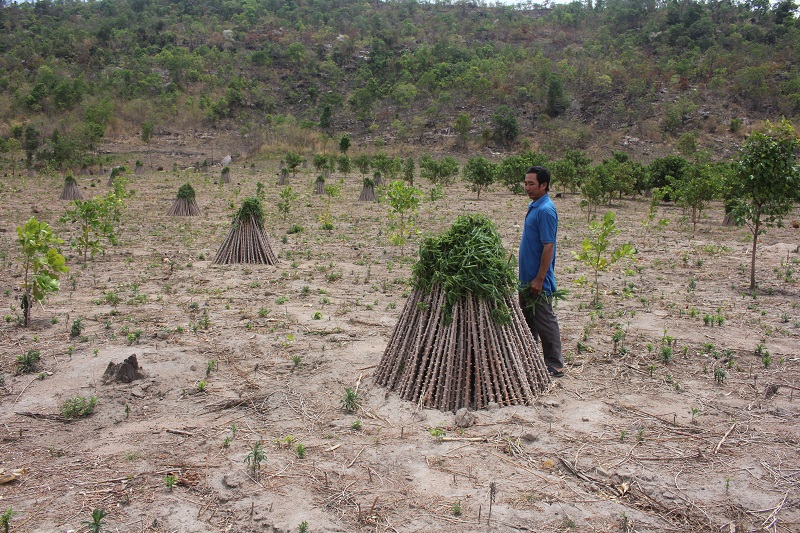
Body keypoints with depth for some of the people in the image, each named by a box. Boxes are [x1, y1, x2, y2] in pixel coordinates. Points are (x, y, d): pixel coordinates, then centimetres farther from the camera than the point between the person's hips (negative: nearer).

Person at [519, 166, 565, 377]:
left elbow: (548, 246, -21)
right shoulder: (533, 206, 11)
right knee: (527, 320, 17)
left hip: (538, 281, -10)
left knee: (545, 322, 0)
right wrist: (528, 278, 18)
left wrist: (539, 279, -22)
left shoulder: (546, 210, -18)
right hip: (527, 277, 10)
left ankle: (555, 365, 10)